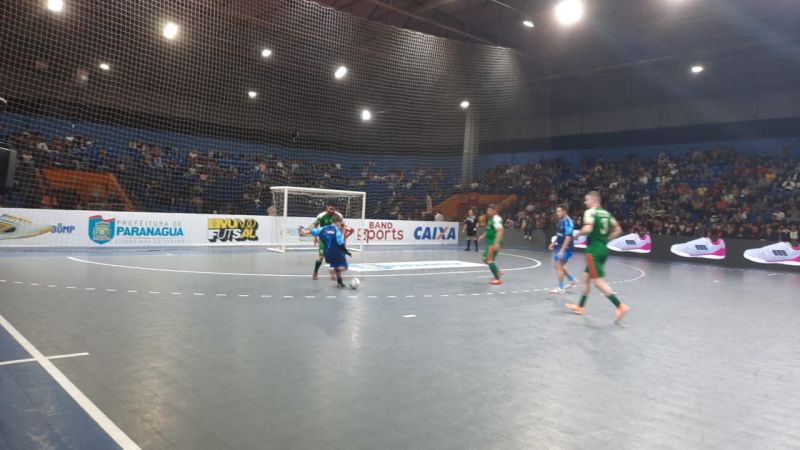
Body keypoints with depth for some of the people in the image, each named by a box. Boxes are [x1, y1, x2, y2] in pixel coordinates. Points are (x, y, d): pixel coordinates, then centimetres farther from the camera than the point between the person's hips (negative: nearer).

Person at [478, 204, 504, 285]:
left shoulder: (496, 219, -17)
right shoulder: (491, 219, 15)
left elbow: (500, 231, -29)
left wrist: (497, 242, -36)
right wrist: (483, 236, 27)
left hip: (494, 243, -10)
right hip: (490, 242, 10)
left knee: (489, 260, -9)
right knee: (485, 258, 16)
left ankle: (497, 279, -4)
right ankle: (497, 272, 26)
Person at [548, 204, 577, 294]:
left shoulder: (568, 222, -21)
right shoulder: (560, 220, 7)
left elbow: (568, 237, -25)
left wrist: (562, 250, -29)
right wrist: (554, 243, 17)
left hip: (566, 247, -9)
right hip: (560, 246, 9)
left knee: (558, 266, -8)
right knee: (559, 265, 16)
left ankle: (560, 288, 1)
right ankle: (572, 280, 32)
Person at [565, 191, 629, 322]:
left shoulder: (590, 212, -10)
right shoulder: (606, 213, 14)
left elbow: (587, 229, -25)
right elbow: (618, 230, 18)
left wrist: (578, 233, -6)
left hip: (594, 250, -9)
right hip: (603, 250, 9)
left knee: (598, 281, -8)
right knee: (586, 277, 17)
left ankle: (620, 306, -14)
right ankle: (580, 307, 25)